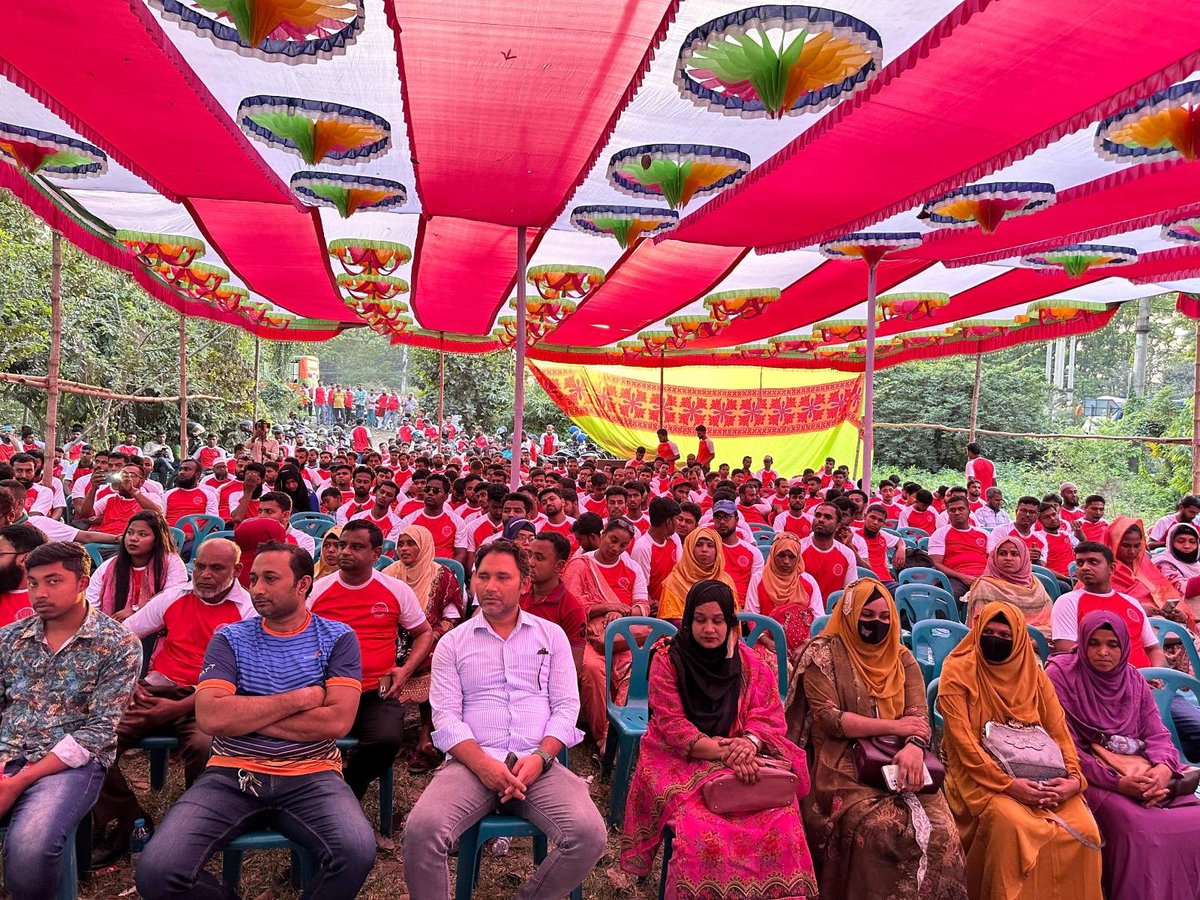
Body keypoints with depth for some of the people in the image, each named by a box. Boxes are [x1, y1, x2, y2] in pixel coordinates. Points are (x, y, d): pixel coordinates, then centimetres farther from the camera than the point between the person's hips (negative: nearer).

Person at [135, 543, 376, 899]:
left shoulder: (338, 638, 3)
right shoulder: (230, 638, 6)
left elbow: (338, 720, -10)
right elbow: (209, 717, -9)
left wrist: (244, 714, -7)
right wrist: (300, 698, -10)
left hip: (311, 776, -2)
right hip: (231, 775, 2)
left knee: (357, 853, -30)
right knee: (156, 870, -21)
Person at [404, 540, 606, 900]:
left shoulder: (552, 635, 13)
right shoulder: (453, 643, 11)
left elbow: (566, 706, 6)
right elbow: (445, 717, 1)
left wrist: (540, 757, -11)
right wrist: (482, 764, -15)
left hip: (538, 764, 1)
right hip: (471, 762, 0)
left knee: (589, 835, -24)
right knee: (421, 829, -29)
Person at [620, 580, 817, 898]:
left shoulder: (748, 662, 6)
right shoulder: (667, 660, -5)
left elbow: (768, 715, 2)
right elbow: (672, 726, -11)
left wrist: (750, 742, -21)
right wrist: (723, 751, -22)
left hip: (744, 760, 3)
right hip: (682, 762, -3)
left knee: (782, 822, -19)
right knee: (704, 829, -28)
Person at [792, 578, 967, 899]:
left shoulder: (902, 659, 13)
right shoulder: (823, 653, -1)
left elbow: (918, 715, 2)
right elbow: (828, 718, -9)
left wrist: (914, 745, -21)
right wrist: (893, 726, -10)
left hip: (899, 761, 4)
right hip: (845, 768, -4)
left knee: (942, 830, -20)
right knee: (881, 829, -28)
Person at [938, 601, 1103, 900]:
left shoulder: (1033, 673, 9)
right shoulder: (957, 673, -6)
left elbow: (1058, 731, 6)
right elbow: (963, 740, -12)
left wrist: (1074, 778, -12)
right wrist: (1007, 784, -21)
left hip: (1036, 773, 4)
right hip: (980, 775, -4)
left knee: (1084, 827, -18)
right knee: (1015, 824, -31)